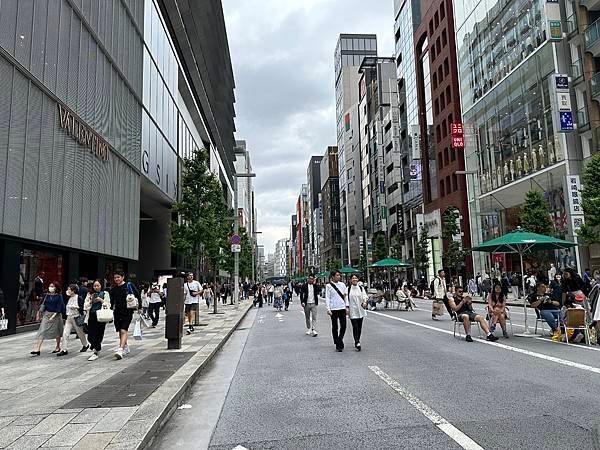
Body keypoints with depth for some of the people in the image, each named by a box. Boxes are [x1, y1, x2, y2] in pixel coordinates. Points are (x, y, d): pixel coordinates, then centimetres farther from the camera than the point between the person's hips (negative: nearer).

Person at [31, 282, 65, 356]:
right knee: (42, 331, -8)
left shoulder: (59, 296, -7)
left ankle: (58, 347, 28)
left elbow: (58, 308, -10)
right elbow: (43, 304, 11)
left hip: (56, 315, -3)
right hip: (46, 314, 3)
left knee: (56, 331, 10)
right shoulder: (46, 295, 3)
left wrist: (53, 316, -17)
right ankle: (37, 349, -11)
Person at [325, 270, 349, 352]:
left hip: (342, 308, 3)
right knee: (334, 327, 3)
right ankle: (337, 345, 13)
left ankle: (340, 340, 22)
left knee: (343, 326, -1)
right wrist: (328, 309, -8)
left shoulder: (342, 284, 9)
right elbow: (327, 298, -2)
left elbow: (346, 296, 12)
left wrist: (347, 307, 5)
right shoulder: (329, 286, -1)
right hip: (333, 309, -3)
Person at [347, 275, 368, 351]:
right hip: (352, 311, -3)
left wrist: (365, 302, -24)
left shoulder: (361, 288, 6)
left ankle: (357, 341, 24)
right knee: (355, 327, -11)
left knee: (359, 327, 10)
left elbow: (365, 296, -4)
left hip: (361, 310, 3)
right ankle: (357, 343, -13)